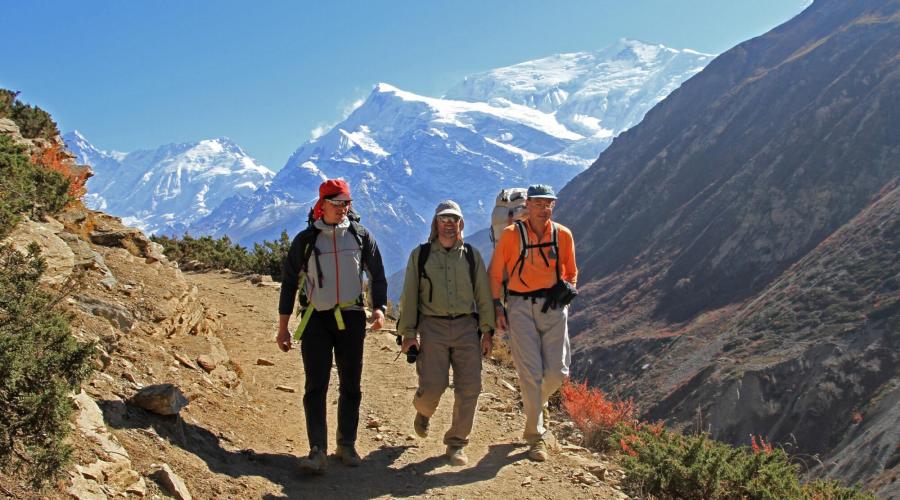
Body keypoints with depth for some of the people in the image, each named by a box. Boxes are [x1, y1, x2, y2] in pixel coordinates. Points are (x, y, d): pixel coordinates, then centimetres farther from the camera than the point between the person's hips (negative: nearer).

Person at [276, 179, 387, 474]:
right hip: (316, 319, -1)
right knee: (316, 386, -7)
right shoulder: (305, 240, 4)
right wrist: (283, 328, 4)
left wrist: (379, 308, -8)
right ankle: (317, 452, -9)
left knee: (351, 385, 6)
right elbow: (289, 283, 8)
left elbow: (378, 276, 10)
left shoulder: (360, 236, 6)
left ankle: (347, 445, 18)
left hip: (351, 318, 1)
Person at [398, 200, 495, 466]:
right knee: (433, 385, -11)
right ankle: (423, 411, 26)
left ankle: (456, 443, 10)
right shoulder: (420, 255, 8)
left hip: (466, 327, 2)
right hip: (433, 326, -2)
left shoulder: (472, 255, 12)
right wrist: (408, 333, 0)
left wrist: (487, 331, 5)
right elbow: (409, 296, 7)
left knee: (469, 387, -5)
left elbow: (483, 295, 12)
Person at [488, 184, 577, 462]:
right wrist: (498, 307, -3)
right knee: (531, 372, -6)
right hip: (520, 306, -2)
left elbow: (570, 272, 19)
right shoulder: (511, 234, -2)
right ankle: (536, 437, 6)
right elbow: (495, 273, 4)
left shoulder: (563, 235, 5)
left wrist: (567, 290, 2)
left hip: (553, 306, 3)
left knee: (557, 371, -2)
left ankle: (535, 402, 32)